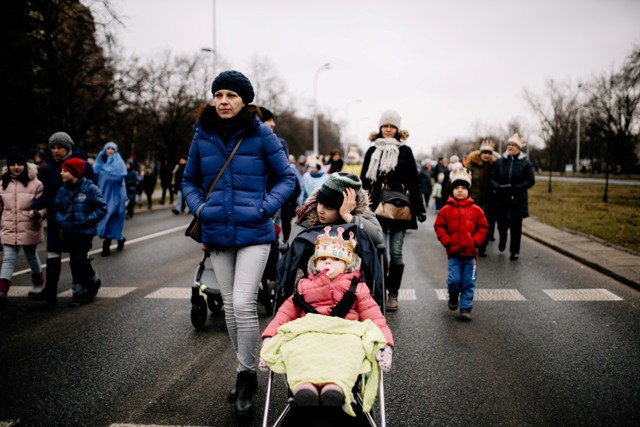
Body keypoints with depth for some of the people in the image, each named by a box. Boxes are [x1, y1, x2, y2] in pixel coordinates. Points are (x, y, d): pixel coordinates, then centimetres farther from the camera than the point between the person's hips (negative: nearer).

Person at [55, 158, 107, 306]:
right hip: (69, 232, 5)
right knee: (74, 262, 9)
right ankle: (78, 292, 20)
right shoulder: (63, 190, 5)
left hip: (85, 232, -5)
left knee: (80, 260, -12)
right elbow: (57, 208, 13)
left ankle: (94, 282, 15)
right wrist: (62, 220, -6)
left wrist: (87, 220, -17)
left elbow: (102, 208, -9)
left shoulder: (90, 188, -10)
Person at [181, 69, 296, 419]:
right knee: (229, 305, 11)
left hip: (253, 233, -4)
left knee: (243, 302, -13)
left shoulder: (260, 134, -5)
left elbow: (286, 177, 1)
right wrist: (199, 208, -1)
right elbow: (189, 180, 17)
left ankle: (247, 375, 5)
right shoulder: (202, 135, 5)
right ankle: (245, 373, 27)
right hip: (217, 234, 4)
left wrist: (265, 208, -12)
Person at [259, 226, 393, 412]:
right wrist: (268, 339, 5)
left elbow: (374, 318, 11)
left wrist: (385, 344, -7)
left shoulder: (356, 289, 22)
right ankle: (303, 384, -63)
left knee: (348, 353, -40)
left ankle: (337, 385, -65)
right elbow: (285, 313, 21)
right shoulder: (304, 287, 28)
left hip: (345, 336, -1)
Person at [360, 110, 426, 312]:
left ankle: (393, 293, 12)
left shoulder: (405, 151, 4)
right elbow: (364, 181, 11)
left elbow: (413, 182, 2)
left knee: (396, 253, 1)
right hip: (377, 207, 1)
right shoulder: (372, 151, 11)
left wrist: (419, 208, -3)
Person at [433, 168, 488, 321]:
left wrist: (475, 241, -6)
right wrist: (447, 242, -7)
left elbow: (483, 227, 5)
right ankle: (453, 297, 28)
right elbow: (439, 226, 2)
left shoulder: (475, 210, 1)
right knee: (453, 280, -4)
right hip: (454, 253, -1)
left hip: (470, 252, 1)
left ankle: (466, 308, 14)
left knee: (469, 282, 4)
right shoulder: (446, 209, -1)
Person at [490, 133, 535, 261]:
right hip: (501, 201, 1)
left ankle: (515, 251, 15)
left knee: (516, 228, 3)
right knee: (502, 225, 6)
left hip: (518, 202, -1)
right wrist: (498, 187, -17)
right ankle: (502, 243, 37)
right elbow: (492, 178, 3)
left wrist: (514, 187, -15)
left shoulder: (525, 163, -1)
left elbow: (531, 181, -4)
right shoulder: (500, 162, 4)